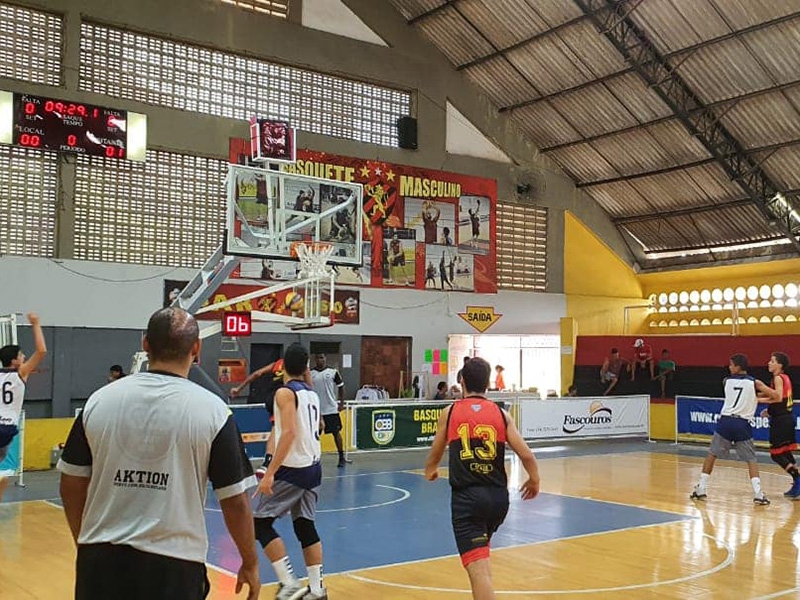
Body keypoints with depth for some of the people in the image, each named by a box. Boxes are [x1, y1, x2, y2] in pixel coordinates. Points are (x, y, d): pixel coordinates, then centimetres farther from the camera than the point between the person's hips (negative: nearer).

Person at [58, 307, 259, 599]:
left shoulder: (99, 400, -1)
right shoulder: (212, 410, -9)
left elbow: (72, 484, 6)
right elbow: (235, 501, -6)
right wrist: (250, 564, 7)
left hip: (101, 560, 3)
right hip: (173, 565, -2)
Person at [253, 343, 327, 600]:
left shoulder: (285, 393, -11)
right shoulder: (312, 394, 11)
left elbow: (289, 433, -22)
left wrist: (270, 473, -23)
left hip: (291, 469, -8)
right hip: (313, 467, 8)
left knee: (260, 523, 1)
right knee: (305, 526, 13)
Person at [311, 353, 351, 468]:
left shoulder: (333, 372, -1)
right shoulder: (310, 374, 1)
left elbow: (341, 387, 6)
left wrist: (341, 403, 0)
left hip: (331, 409, -1)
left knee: (336, 432, 5)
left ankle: (341, 458, 13)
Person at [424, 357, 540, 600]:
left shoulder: (450, 413, 3)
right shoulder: (501, 414, 5)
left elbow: (435, 453, 16)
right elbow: (527, 456, 0)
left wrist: (430, 470, 39)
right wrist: (534, 480, 21)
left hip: (466, 497, -4)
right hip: (498, 496, 4)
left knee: (478, 568, -9)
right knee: (480, 550, 31)